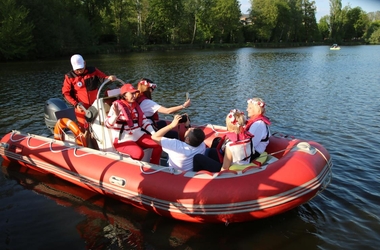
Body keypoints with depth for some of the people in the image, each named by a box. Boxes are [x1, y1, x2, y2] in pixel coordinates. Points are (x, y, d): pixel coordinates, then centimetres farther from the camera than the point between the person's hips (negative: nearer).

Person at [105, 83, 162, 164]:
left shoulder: (136, 105, 11)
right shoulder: (117, 105, -9)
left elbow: (144, 121, 13)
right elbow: (108, 124, -16)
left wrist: (154, 134, 1)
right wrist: (116, 115, -35)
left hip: (138, 135, 7)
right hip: (123, 140, -7)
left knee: (158, 146, -9)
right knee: (139, 153, -31)